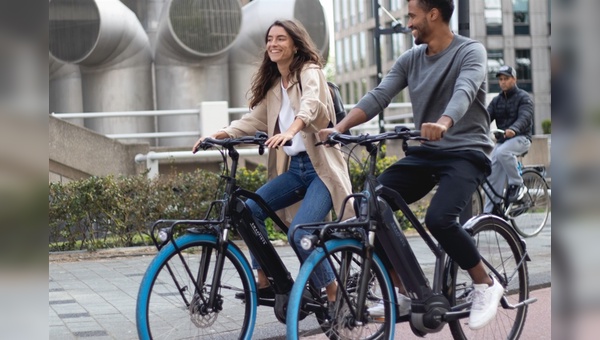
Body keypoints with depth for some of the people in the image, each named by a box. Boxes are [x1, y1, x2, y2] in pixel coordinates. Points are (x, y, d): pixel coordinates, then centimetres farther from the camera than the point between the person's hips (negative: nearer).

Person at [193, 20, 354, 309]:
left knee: (298, 232, -23)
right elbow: (254, 120, 9)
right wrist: (220, 134, -8)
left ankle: (334, 293, -5)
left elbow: (309, 105, -26)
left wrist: (290, 131, -45)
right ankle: (265, 281, 1)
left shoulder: (310, 72, -5)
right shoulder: (273, 86, 16)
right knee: (250, 209, -12)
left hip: (320, 166, -7)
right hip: (294, 168, 7)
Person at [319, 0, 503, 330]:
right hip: (424, 153, 6)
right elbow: (378, 96, -2)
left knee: (438, 218, -31)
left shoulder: (471, 51, -8)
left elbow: (464, 90, -28)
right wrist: (339, 128, -18)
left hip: (465, 152, -6)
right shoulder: (410, 59, 8)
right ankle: (399, 294, 1)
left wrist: (443, 122, -50)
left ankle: (485, 285, -6)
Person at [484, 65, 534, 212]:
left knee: (502, 152, -36)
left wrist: (513, 129, -44)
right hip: (502, 140, 6)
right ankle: (489, 213, -1)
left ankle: (517, 185, -19)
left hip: (520, 138, -6)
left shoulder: (523, 97, -4)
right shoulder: (496, 100, 13)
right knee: (493, 178, -3)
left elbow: (525, 117, -21)